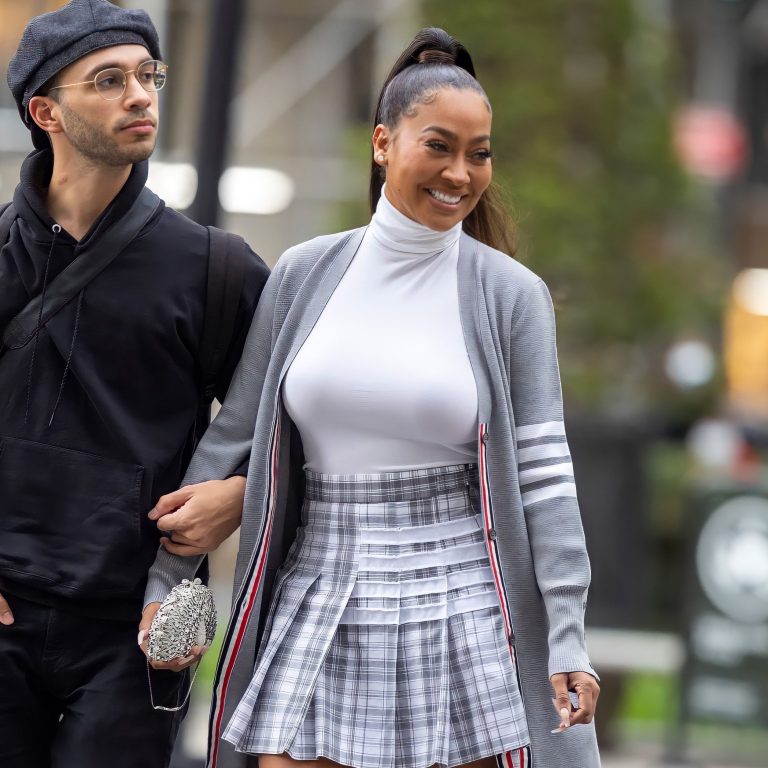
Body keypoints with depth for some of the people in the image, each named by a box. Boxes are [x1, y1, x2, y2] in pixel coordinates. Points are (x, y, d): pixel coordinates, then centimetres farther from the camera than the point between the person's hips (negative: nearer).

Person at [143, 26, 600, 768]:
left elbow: (545, 475, -3)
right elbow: (231, 438, 10)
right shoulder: (305, 275, 6)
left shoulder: (511, 296, 1)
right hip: (319, 611, 2)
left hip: (461, 614, -2)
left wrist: (567, 641, -9)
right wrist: (161, 582, 8)